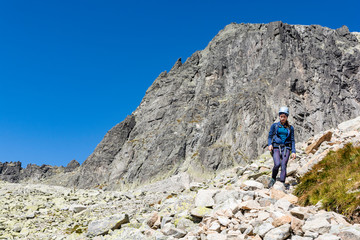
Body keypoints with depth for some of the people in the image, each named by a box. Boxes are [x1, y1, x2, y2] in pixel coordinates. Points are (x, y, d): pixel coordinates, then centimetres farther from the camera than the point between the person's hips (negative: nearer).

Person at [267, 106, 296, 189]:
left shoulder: (290, 128, 11)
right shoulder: (274, 125, 8)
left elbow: (292, 140, 11)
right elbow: (270, 136, 7)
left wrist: (293, 151, 1)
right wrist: (270, 144, -12)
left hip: (286, 148, 1)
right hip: (276, 147, -1)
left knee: (283, 165, -12)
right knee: (277, 164, -20)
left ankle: (282, 183, -8)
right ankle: (273, 179, 5)